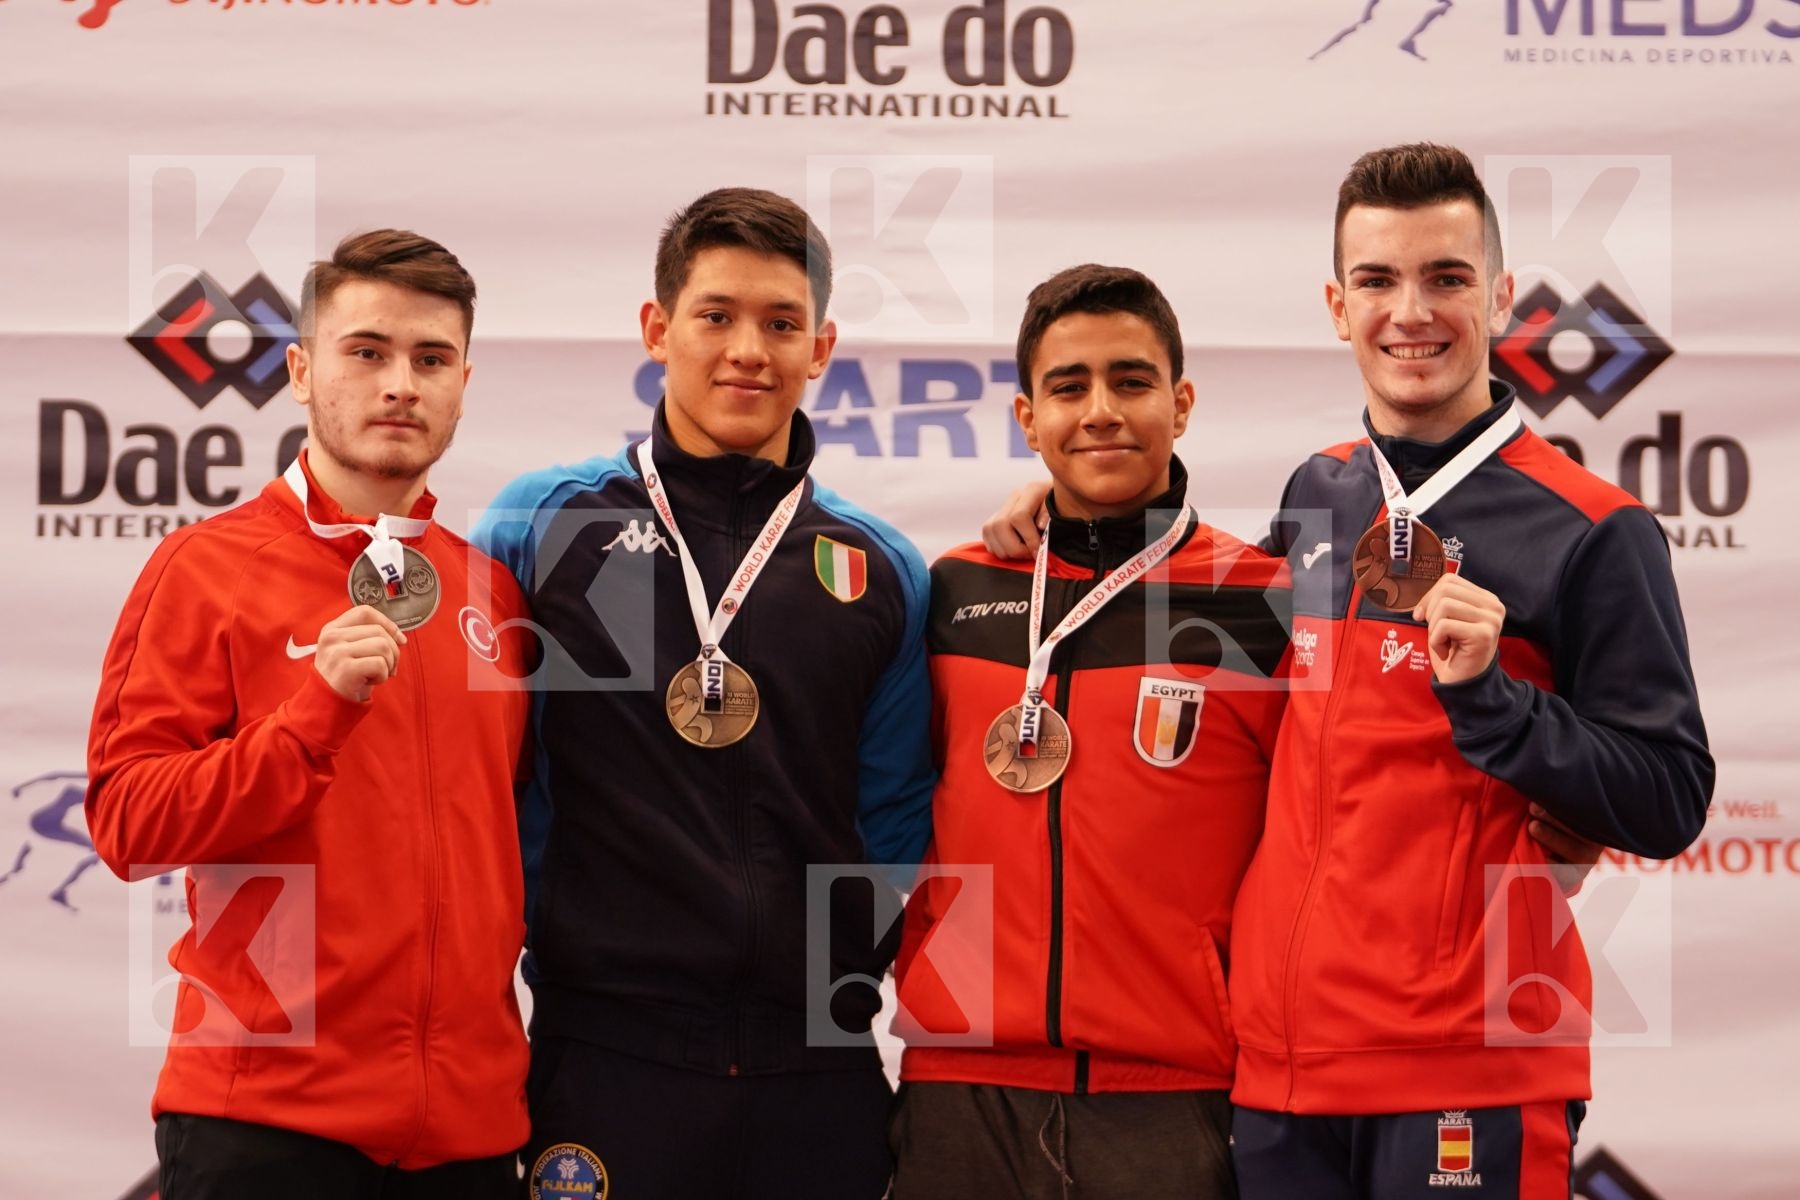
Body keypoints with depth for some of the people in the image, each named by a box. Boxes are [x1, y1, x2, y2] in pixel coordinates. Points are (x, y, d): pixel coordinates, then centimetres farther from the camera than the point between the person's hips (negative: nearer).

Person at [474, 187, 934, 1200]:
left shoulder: (882, 571, 9)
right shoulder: (544, 526, 2)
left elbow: (895, 818, 13)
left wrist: (851, 972, 3)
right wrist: (535, 931, -2)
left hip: (819, 1068, 2)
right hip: (608, 1059, -2)